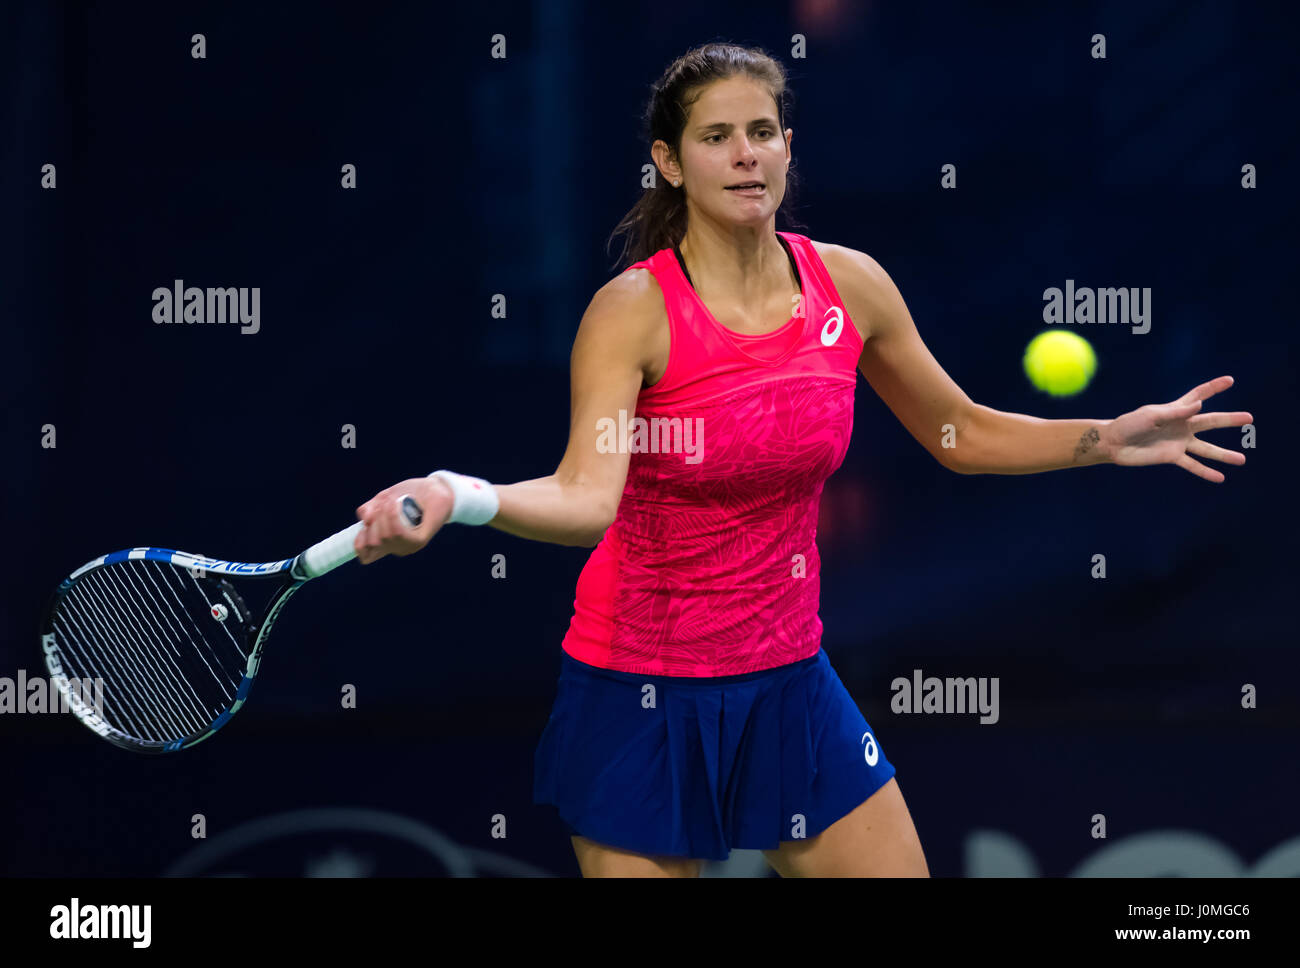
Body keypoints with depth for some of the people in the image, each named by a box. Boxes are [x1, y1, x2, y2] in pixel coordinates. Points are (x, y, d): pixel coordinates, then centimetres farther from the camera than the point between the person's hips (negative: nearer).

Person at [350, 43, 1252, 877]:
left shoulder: (850, 286, -2)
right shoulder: (635, 311, -16)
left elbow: (964, 433, 13)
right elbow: (586, 498, -31)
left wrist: (1116, 438, 4)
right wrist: (455, 497, -49)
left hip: (789, 682, 5)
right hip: (643, 694, -5)